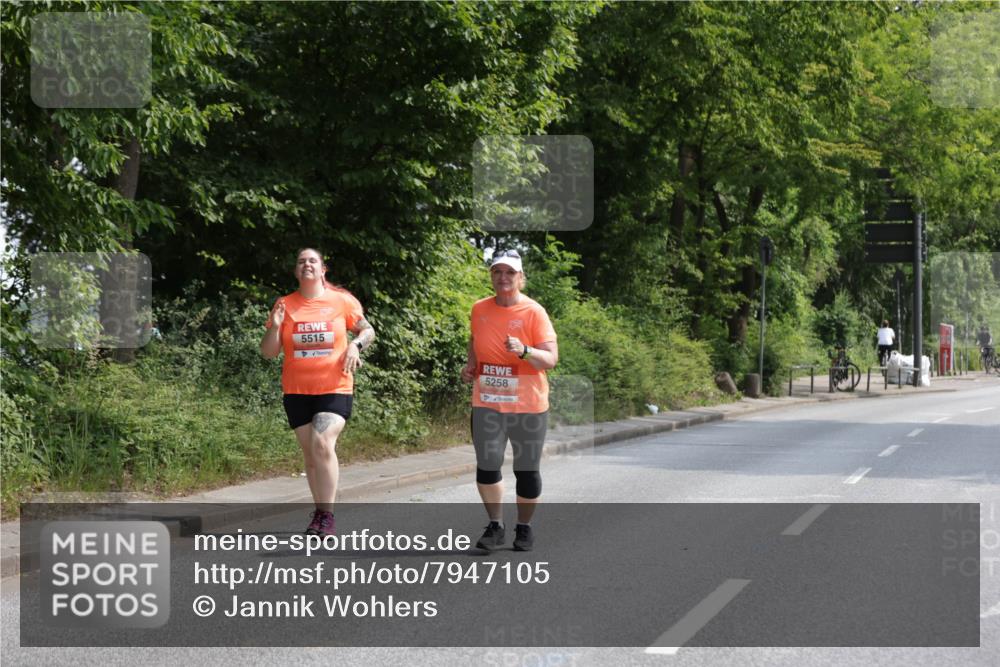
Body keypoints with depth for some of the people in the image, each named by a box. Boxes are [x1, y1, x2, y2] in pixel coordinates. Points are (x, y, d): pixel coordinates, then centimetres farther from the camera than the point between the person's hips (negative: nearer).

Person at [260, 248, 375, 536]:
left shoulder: (342, 300, 0)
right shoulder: (285, 305, 4)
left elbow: (368, 330, 13)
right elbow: (268, 352, 6)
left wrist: (356, 344, -9)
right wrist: (275, 326, -13)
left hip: (335, 388, -3)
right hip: (297, 391, 3)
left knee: (322, 443, -21)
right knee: (310, 453, 8)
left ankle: (327, 515, -14)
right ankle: (320, 513, 20)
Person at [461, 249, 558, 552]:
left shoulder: (534, 312, -10)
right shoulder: (479, 309, 4)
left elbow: (551, 359, -15)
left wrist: (524, 351, -33)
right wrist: (471, 363, 7)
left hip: (527, 406, -3)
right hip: (487, 404, 3)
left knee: (527, 470, 5)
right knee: (486, 466, -2)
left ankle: (524, 527, 22)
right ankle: (495, 526, 14)